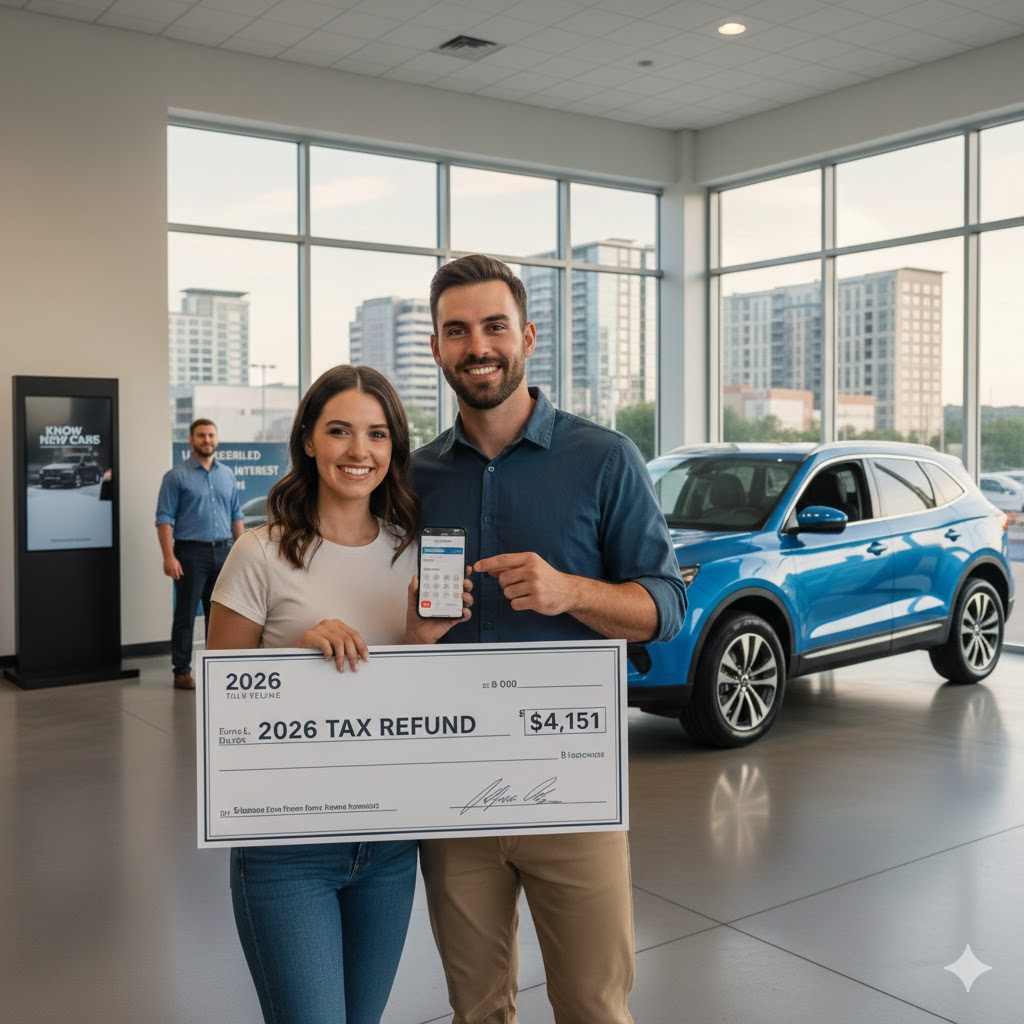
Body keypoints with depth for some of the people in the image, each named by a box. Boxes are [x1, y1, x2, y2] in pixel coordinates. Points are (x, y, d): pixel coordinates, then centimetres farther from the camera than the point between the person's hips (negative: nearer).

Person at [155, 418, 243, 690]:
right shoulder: (177, 476, -3)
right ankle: (182, 670, 9)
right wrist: (169, 556, -16)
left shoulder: (227, 474, 12)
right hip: (191, 552, -4)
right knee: (186, 614, 1)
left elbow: (236, 515, 15)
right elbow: (164, 519, -7)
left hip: (223, 552, 5)